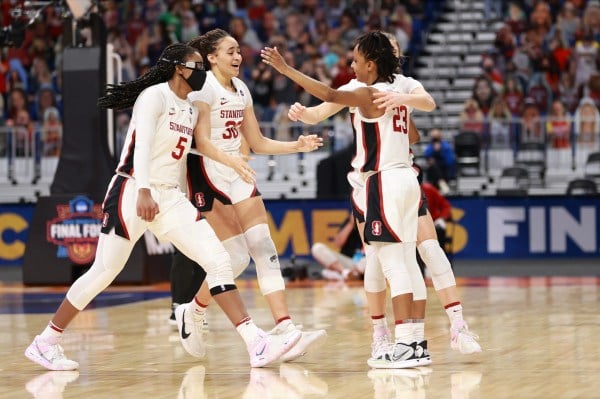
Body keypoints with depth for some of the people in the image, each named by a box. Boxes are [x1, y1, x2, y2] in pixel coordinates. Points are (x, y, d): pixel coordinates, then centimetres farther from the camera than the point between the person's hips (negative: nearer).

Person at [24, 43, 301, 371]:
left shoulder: (190, 110, 15)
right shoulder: (154, 96, -10)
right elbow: (142, 144, -21)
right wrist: (143, 193, -32)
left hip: (170, 198, 8)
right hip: (133, 193, -7)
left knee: (219, 261, -6)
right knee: (103, 272, -4)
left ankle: (256, 344, -11)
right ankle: (45, 343, 10)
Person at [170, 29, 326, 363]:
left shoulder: (241, 89, 12)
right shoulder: (204, 87, -11)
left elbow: (257, 142, 16)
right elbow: (202, 141, -20)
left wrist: (298, 145, 3)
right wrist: (232, 161, -36)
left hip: (238, 174, 7)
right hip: (208, 175, -7)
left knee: (264, 248, -6)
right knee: (236, 258, -9)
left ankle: (286, 329, -13)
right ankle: (193, 314, 16)